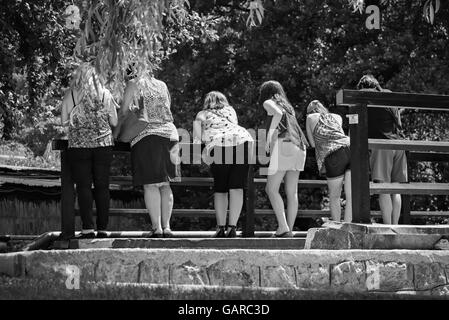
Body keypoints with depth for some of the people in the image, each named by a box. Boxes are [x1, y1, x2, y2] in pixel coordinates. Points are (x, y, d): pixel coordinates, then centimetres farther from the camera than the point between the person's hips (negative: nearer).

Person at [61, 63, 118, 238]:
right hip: (103, 144, 1)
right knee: (102, 186, 5)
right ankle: (102, 228, 4)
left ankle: (88, 228, -6)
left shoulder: (70, 95, -1)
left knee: (83, 186, 1)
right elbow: (114, 121, 5)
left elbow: (64, 121, 3)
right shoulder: (105, 94, 2)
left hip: (79, 145, -1)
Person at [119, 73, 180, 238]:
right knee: (165, 184, 9)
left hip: (146, 135, -5)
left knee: (150, 184, -6)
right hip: (169, 133, 5)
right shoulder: (162, 85, 19)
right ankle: (166, 226, 5)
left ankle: (157, 227, -12)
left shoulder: (134, 84, 4)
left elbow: (124, 111, 0)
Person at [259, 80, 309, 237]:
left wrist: (269, 135, -12)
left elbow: (278, 113, -12)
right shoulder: (288, 106, 30)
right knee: (292, 192, 5)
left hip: (283, 144, -7)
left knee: (271, 189, -6)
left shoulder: (268, 103, 9)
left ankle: (283, 227, -18)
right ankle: (289, 230, 1)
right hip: (299, 147, 7)